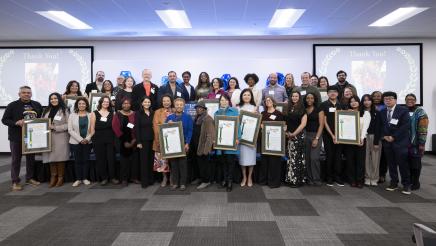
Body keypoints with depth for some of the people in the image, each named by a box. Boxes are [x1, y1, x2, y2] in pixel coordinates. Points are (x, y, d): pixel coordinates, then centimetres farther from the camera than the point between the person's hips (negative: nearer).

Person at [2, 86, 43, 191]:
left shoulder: (37, 105, 7)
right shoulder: (12, 105, -5)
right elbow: (4, 120, -6)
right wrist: (17, 122, -21)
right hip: (16, 137, -4)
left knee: (31, 158, 12)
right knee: (16, 159, 3)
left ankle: (30, 178, 26)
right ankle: (15, 181, 10)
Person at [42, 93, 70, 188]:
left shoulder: (64, 110, -1)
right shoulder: (46, 111, 15)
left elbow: (68, 125, -8)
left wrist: (55, 127, -14)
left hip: (61, 138, -4)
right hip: (48, 138, 4)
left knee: (60, 157, -3)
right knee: (51, 157, 3)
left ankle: (60, 178, 7)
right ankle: (53, 178, 12)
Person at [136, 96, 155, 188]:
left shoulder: (153, 113, 10)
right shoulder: (138, 113, 1)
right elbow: (137, 128, -4)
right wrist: (138, 142, -10)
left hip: (152, 139, 3)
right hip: (143, 140, -3)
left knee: (151, 160, 6)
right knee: (144, 160, 1)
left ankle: (151, 179, 17)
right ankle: (144, 181, 8)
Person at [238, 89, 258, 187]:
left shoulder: (254, 107, 8)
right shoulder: (238, 108, 9)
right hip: (241, 134, 0)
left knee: (251, 154, -1)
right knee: (242, 155, 0)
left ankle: (249, 177, 11)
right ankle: (244, 177, 12)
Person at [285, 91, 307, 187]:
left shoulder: (302, 108, -3)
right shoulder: (289, 108, 13)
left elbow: (303, 124, -9)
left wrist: (294, 133, -10)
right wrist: (286, 132, 3)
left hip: (298, 135, -5)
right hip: (289, 135, 5)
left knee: (297, 157, -4)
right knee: (290, 157, 8)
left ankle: (297, 180, 5)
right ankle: (290, 178, 17)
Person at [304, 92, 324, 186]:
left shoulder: (319, 110, 1)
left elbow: (321, 125, -4)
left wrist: (316, 138, -12)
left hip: (316, 135, -3)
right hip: (306, 135, 4)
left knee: (314, 158, -11)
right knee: (307, 158, 2)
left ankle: (316, 179, 2)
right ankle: (309, 179, 12)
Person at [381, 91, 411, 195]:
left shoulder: (403, 110, -2)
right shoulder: (382, 112, 11)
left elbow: (406, 125, -10)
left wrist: (394, 137, -13)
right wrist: (384, 136, -5)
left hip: (400, 142, -4)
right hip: (387, 142, 4)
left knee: (403, 164, -2)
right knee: (391, 164, 7)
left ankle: (406, 185, 10)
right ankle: (394, 183, 17)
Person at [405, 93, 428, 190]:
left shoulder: (420, 112, -4)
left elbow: (423, 129, -9)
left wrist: (422, 143, -14)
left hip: (416, 144, -4)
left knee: (415, 164, 3)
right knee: (407, 163, 9)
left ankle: (415, 183, 15)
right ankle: (408, 181, 21)